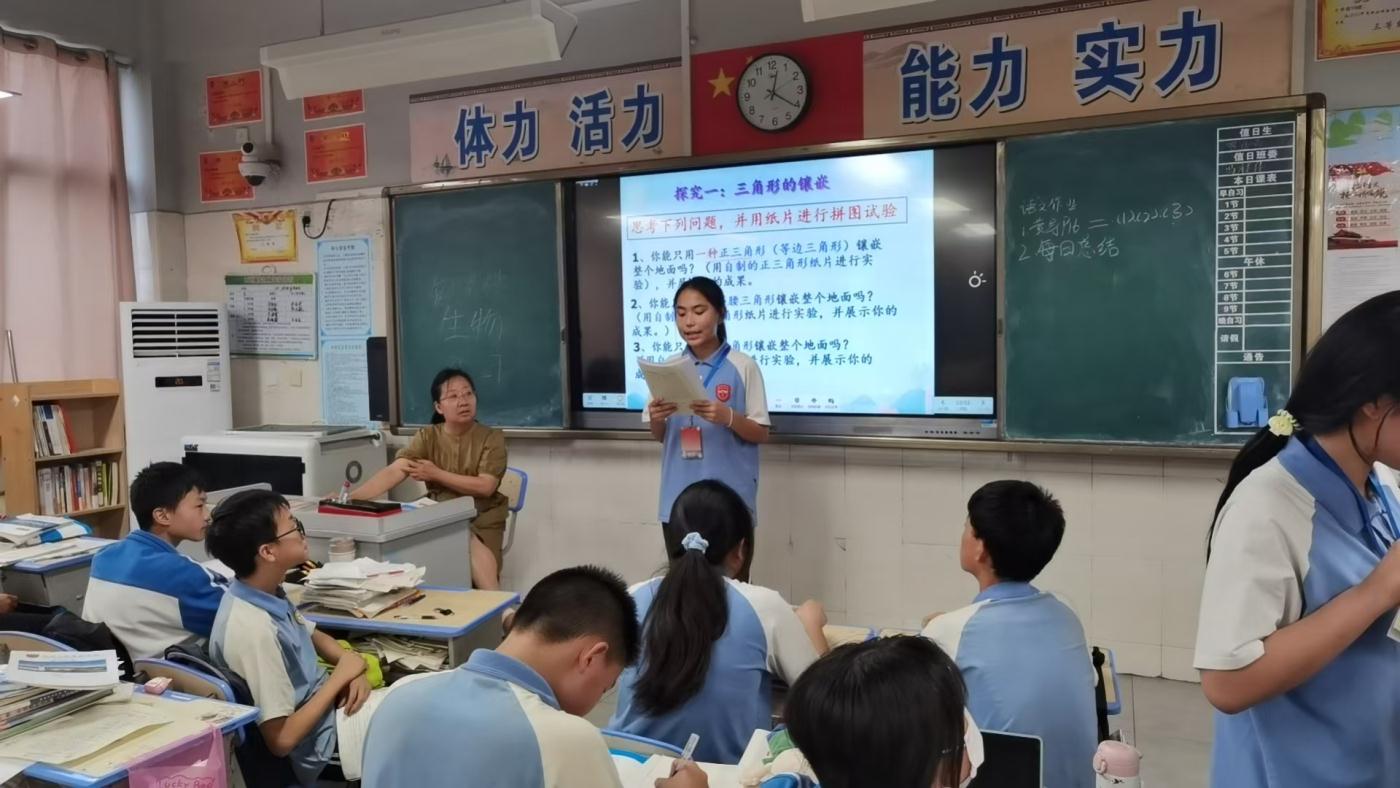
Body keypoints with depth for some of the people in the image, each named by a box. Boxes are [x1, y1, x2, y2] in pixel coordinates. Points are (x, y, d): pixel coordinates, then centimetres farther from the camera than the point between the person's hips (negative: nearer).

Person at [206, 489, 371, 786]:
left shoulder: (267, 592, -5)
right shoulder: (254, 629, -31)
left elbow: (312, 636, 14)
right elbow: (282, 739, -28)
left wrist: (352, 667, -4)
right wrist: (340, 677, -18)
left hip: (321, 702, 8)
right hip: (318, 742, -8)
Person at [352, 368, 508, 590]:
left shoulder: (492, 438, -4)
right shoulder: (427, 436, 2)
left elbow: (485, 487, -15)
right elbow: (393, 472, -12)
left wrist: (436, 474, -13)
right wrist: (351, 497, -27)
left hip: (482, 519, -1)